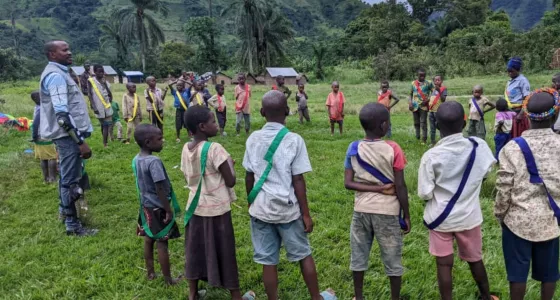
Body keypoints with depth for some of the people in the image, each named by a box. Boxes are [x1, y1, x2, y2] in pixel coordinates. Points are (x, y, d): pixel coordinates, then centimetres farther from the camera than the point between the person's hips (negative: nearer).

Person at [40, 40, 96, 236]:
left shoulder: (58, 73, 16)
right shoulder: (56, 75, -17)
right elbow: (62, 114, -25)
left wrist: (78, 137, 25)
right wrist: (80, 141, -25)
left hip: (68, 134, 11)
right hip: (68, 135, -11)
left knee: (67, 177, 22)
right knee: (71, 180, -4)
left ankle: (65, 211, 39)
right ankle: (72, 225, 5)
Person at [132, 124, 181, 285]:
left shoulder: (136, 160, 1)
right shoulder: (154, 161, -25)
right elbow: (160, 189, -25)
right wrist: (169, 210, -18)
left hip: (146, 207, 8)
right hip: (158, 208, -8)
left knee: (148, 240, 19)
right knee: (162, 243, 3)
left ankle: (150, 273, 34)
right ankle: (168, 279, 16)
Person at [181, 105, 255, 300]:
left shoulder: (186, 149, 1)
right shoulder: (214, 149, -20)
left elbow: (188, 178, 11)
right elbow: (231, 181, -18)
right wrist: (229, 163, -2)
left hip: (196, 207, 6)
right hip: (217, 210, -6)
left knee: (196, 250, 18)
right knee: (224, 253, 7)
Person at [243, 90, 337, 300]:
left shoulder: (253, 139, -2)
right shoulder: (294, 140, -12)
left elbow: (249, 176, 5)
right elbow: (298, 181, -11)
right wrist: (306, 213, -3)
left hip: (261, 207, 2)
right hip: (287, 208, -2)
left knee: (268, 261, 10)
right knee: (304, 255, 16)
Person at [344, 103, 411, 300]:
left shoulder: (354, 148, -5)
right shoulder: (393, 149, -14)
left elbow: (348, 183, -9)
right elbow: (400, 187, -11)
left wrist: (376, 188, -9)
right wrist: (407, 215, -1)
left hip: (361, 210, 3)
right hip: (387, 211, -3)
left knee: (359, 254, 17)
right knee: (392, 258, 13)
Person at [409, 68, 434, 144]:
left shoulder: (428, 83, -1)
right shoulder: (413, 83, 8)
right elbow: (411, 94, 15)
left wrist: (427, 100, -14)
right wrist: (410, 103, 3)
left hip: (424, 106, -3)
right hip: (415, 106, 3)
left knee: (423, 123, -7)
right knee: (416, 123, 11)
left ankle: (424, 140, -4)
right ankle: (417, 138, 26)